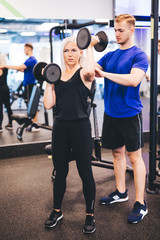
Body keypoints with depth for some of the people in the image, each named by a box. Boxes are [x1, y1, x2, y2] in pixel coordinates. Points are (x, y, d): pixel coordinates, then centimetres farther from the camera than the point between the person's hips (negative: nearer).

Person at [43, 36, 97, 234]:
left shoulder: (83, 73, -3)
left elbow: (90, 71, -31)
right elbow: (48, 104, 2)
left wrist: (90, 47, -17)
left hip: (80, 127, -4)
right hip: (60, 127, 4)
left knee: (85, 173, 5)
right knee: (60, 171, 16)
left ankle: (90, 215, 23)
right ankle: (56, 211, 34)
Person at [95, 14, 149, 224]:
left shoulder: (139, 55, -8)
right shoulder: (110, 55, 12)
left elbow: (134, 80, -25)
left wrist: (105, 74, -28)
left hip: (129, 114, -6)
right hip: (111, 112, 6)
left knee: (134, 156, 0)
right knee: (117, 152, 15)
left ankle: (140, 204, 9)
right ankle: (121, 192, 32)